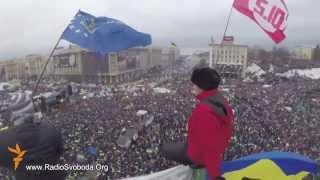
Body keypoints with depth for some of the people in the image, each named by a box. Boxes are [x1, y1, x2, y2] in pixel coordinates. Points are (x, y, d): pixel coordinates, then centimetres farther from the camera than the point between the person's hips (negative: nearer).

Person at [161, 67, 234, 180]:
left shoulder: (203, 111, -37)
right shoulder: (221, 101, -9)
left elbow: (209, 146, -33)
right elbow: (227, 129, 5)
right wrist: (221, 148, 19)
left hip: (201, 153, -8)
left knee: (165, 149, 12)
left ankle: (197, 163, 13)